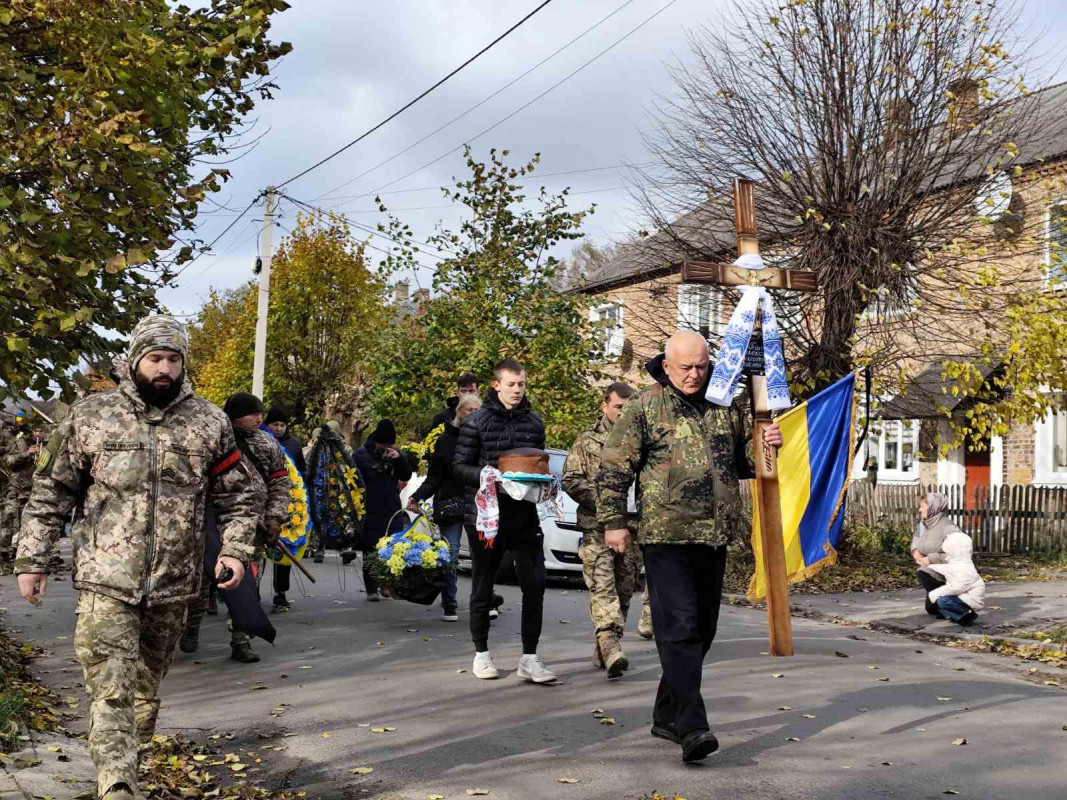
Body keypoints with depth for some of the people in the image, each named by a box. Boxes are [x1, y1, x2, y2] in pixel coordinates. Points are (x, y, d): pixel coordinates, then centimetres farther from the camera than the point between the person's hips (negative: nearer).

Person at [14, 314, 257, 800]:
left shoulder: (209, 423, 4)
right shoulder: (91, 416, 1)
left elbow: (237, 496, 9)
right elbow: (51, 494, 5)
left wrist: (236, 550, -5)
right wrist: (31, 560, 2)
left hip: (174, 583, 2)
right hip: (106, 582, -2)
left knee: (149, 682, 17)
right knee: (110, 690, -9)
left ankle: (138, 750, 37)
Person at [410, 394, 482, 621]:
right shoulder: (444, 440, 6)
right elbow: (434, 477, 6)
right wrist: (417, 497, -6)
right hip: (449, 504, 0)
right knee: (450, 555, -1)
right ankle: (449, 606, 8)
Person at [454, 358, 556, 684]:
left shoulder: (534, 422, 10)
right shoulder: (477, 421, -3)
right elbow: (460, 466, -3)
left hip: (524, 515, 3)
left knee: (535, 584, -5)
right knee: (483, 587, 9)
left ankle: (529, 658, 4)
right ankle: (481, 654, 24)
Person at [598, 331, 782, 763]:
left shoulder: (725, 407, 12)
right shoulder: (644, 407, -2)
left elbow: (741, 463, 23)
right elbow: (614, 467, -2)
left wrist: (765, 447, 2)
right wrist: (613, 521, -6)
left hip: (714, 536, 6)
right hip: (666, 536, -6)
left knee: (702, 630, 12)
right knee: (679, 630, -12)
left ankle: (667, 715, 25)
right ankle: (691, 727, -15)